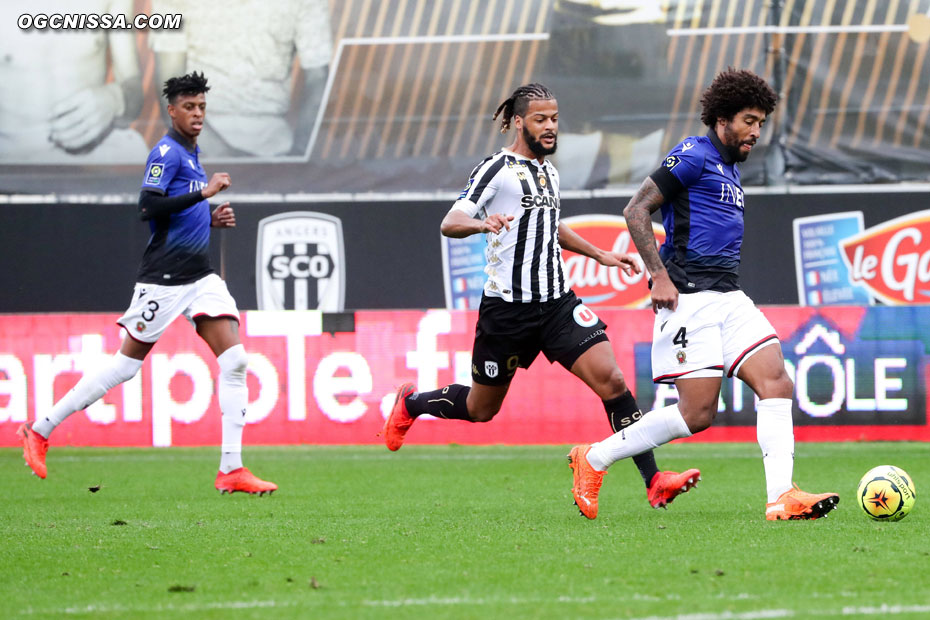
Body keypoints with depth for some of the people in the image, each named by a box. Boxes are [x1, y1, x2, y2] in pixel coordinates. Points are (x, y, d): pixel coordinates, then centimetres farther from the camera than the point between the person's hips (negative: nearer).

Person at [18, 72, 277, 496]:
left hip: (200, 277, 8)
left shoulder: (191, 154, 18)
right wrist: (203, 193, -24)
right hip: (163, 280, -8)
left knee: (234, 359, -8)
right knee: (127, 364, -2)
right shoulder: (167, 152, -10)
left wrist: (211, 220, 10)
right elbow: (149, 207, -23)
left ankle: (231, 469, -9)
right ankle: (40, 432, 12)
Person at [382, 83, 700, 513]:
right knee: (481, 409, 11)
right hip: (507, 309, -5)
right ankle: (410, 404, 42)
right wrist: (483, 223, -38)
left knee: (611, 380, -15)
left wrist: (600, 255, 31)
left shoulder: (548, 171, 15)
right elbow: (449, 224, -18)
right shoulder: (496, 170, -9)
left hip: (557, 303, 5)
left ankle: (654, 482, -17)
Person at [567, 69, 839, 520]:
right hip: (689, 299, -9)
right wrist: (660, 276, -19)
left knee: (776, 384, -9)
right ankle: (592, 459, 5)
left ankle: (781, 498, -16)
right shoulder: (695, 155, -6)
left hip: (729, 297, 9)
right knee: (697, 414, -11)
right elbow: (636, 211, -12)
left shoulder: (730, 169, 22)